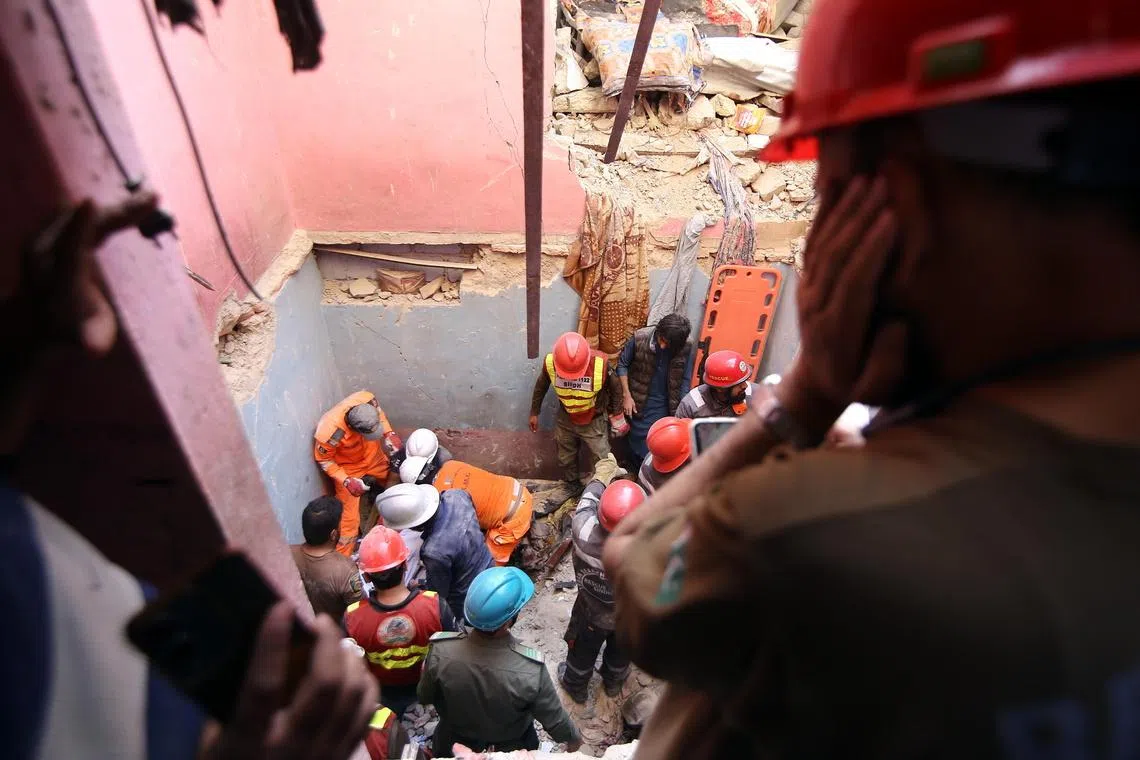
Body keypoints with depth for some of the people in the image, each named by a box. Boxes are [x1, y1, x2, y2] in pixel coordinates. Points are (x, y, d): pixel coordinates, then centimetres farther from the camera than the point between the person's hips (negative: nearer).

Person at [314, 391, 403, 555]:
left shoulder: (367, 399, -34)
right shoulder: (330, 432, -42)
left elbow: (380, 413, -7)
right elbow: (324, 460, -20)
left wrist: (390, 433, -21)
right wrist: (346, 481, -28)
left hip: (372, 453, 5)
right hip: (348, 467, -5)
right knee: (350, 518, 0)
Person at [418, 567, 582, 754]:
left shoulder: (440, 651, -34)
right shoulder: (531, 670, -39)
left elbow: (424, 698, -13)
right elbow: (554, 720, -21)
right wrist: (573, 738, 0)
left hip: (455, 744, 1)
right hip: (511, 748, -1)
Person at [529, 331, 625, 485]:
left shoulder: (600, 363, -32)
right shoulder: (549, 363, -26)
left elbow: (615, 389, -11)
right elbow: (541, 387, -3)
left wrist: (616, 415, 0)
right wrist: (534, 412, 7)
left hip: (593, 421, -2)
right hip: (565, 420, 3)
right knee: (566, 459, 21)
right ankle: (572, 486, 47)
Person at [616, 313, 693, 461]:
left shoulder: (686, 347, -15)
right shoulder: (639, 338, -18)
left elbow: (685, 381, -5)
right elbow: (622, 364, -3)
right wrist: (626, 395, -6)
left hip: (666, 407, 1)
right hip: (640, 404, 0)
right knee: (640, 450, 11)